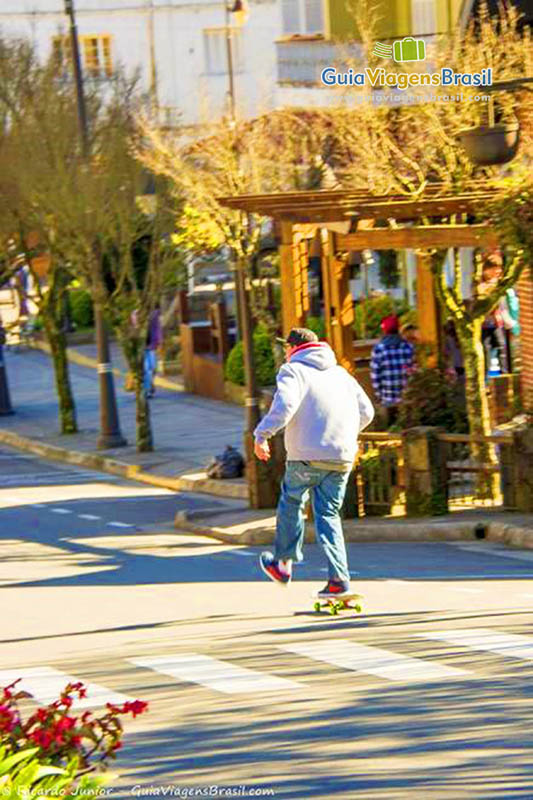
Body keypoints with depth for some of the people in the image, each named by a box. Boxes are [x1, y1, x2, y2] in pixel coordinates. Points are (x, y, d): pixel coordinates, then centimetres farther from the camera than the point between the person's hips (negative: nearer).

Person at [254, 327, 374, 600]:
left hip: (307, 455, -5)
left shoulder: (293, 370, 1)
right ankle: (339, 578, -6)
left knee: (291, 504, 17)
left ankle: (283, 563, 29)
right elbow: (366, 411, 17)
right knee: (328, 514, 8)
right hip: (342, 457, 5)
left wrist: (262, 435, -13)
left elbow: (285, 405, -18)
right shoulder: (340, 373, 19)